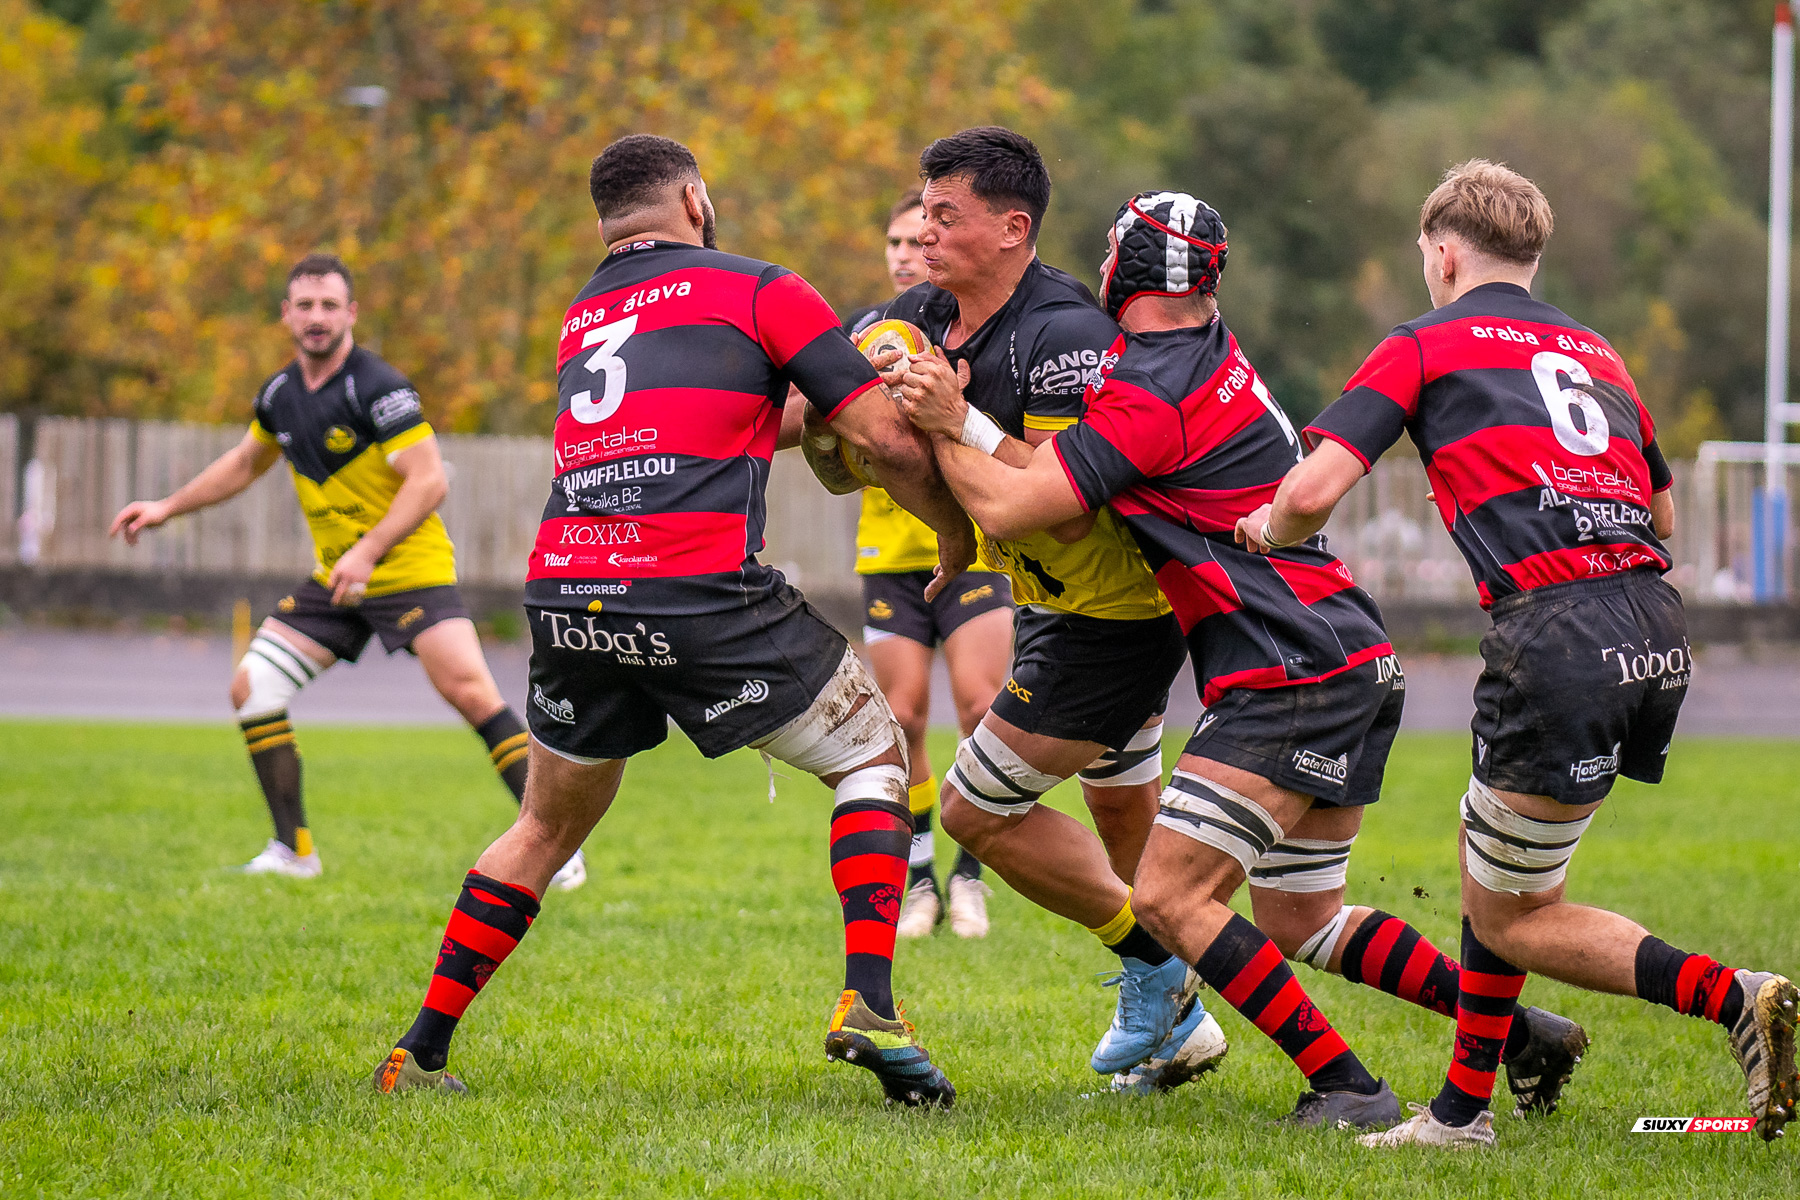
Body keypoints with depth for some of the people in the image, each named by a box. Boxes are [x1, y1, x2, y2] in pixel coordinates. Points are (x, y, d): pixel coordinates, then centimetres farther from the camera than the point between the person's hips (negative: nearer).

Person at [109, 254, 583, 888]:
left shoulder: (378, 388, -17)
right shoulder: (280, 394, 6)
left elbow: (429, 480, -23)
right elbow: (246, 462, 26)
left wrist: (369, 551, -30)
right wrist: (168, 507, 24)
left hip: (409, 569, -7)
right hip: (333, 580, 8)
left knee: (470, 691, -22)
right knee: (251, 688, 0)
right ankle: (294, 851, 9)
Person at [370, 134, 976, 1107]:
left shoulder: (580, 319, 25)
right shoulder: (758, 290, 8)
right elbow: (887, 439, 4)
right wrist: (957, 537, 18)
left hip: (565, 591, 5)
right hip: (701, 592, -5)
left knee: (550, 825, 25)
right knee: (873, 757, 14)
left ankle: (420, 1053, 21)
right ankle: (868, 1007, -4)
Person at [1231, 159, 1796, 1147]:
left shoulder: (1427, 344, 7)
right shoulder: (1593, 351, 25)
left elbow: (1315, 490, -3)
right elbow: (1663, 515, 34)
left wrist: (1268, 531, 17)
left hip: (1555, 626, -7)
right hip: (1657, 625, 7)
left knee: (1510, 916, 5)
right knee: (1494, 866, 23)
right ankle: (1463, 1108, 25)